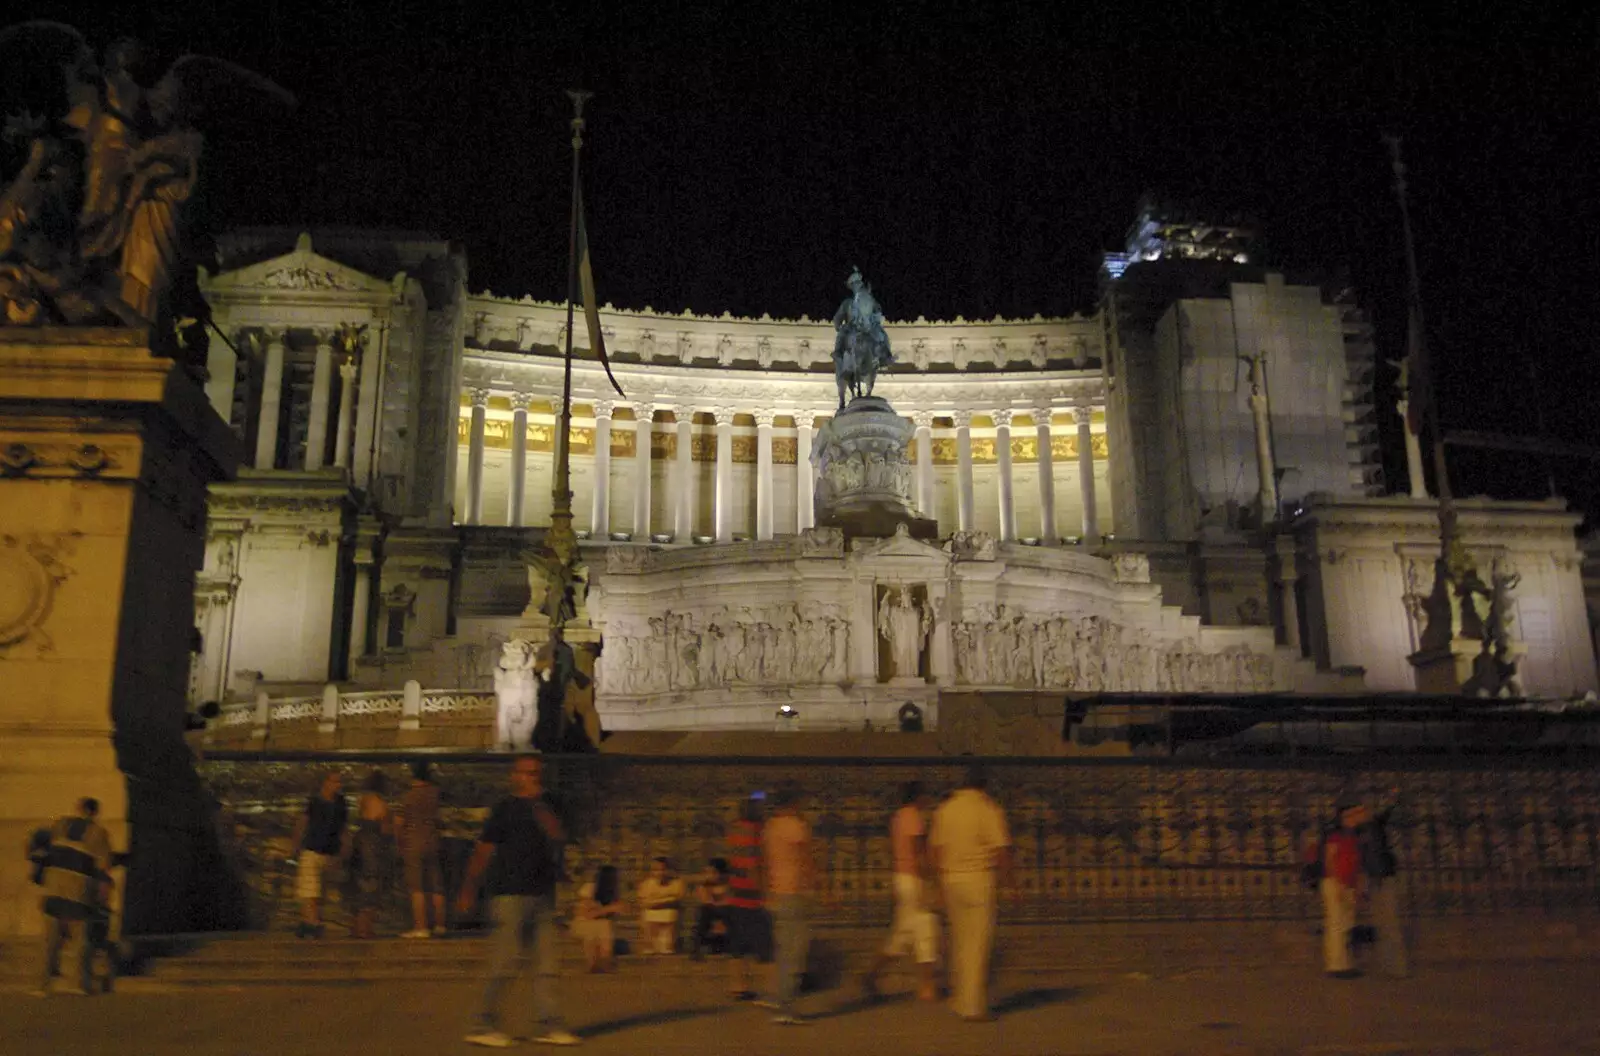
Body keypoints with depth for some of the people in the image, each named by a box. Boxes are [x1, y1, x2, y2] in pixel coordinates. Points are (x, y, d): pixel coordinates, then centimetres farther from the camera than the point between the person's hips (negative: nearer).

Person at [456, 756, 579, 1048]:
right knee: (508, 961, -7)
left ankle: (551, 1025, 7)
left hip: (542, 894, 6)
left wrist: (540, 808, -13)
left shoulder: (545, 807, 15)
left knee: (549, 962, 4)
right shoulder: (505, 809, -2)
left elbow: (558, 837, -2)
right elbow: (483, 851, -1)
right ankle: (483, 1026, 3)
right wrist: (468, 890, -2)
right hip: (511, 894, -6)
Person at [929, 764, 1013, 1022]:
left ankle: (958, 998, 22)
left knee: (960, 942, 17)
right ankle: (973, 1006, -1)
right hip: (980, 879, -5)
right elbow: (1002, 851, -12)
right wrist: (1007, 883, -3)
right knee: (978, 944, -1)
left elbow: (933, 850, 9)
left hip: (951, 879, 5)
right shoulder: (989, 810, -8)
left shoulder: (944, 809, 7)